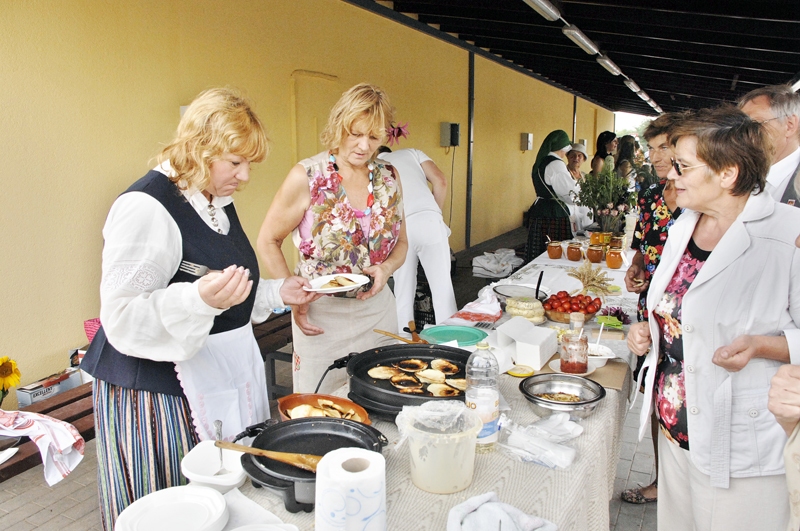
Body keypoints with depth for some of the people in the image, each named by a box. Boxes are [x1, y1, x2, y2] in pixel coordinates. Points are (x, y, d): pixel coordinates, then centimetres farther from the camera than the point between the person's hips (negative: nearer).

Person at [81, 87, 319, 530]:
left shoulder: (218, 201, 11)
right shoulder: (147, 207, -18)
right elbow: (122, 316, -23)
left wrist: (278, 292, 10)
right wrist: (200, 299, -37)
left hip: (224, 376, 8)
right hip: (159, 390, -8)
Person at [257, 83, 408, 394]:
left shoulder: (388, 178, 2)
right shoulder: (307, 177, -11)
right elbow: (268, 242, -3)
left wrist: (386, 268, -10)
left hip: (378, 308, 4)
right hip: (321, 315, -4)